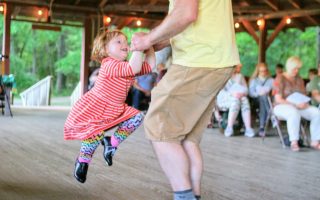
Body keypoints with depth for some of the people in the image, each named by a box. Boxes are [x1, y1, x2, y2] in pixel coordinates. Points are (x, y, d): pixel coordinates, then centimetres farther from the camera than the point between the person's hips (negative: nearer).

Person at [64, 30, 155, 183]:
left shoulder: (125, 66, 4)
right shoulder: (109, 64, -24)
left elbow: (149, 66, 2)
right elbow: (134, 69, -38)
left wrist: (149, 47, -4)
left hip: (114, 110, 8)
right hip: (92, 110, -8)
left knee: (137, 117, -2)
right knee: (95, 133, -22)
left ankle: (112, 142, 4)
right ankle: (83, 160, 8)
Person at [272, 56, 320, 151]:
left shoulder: (299, 79, 11)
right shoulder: (280, 79, -9)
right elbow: (278, 100, -16)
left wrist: (304, 103, -14)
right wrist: (295, 104, -25)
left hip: (299, 107, 6)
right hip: (282, 107, -6)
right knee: (295, 113, -42)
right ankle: (294, 142, -36)